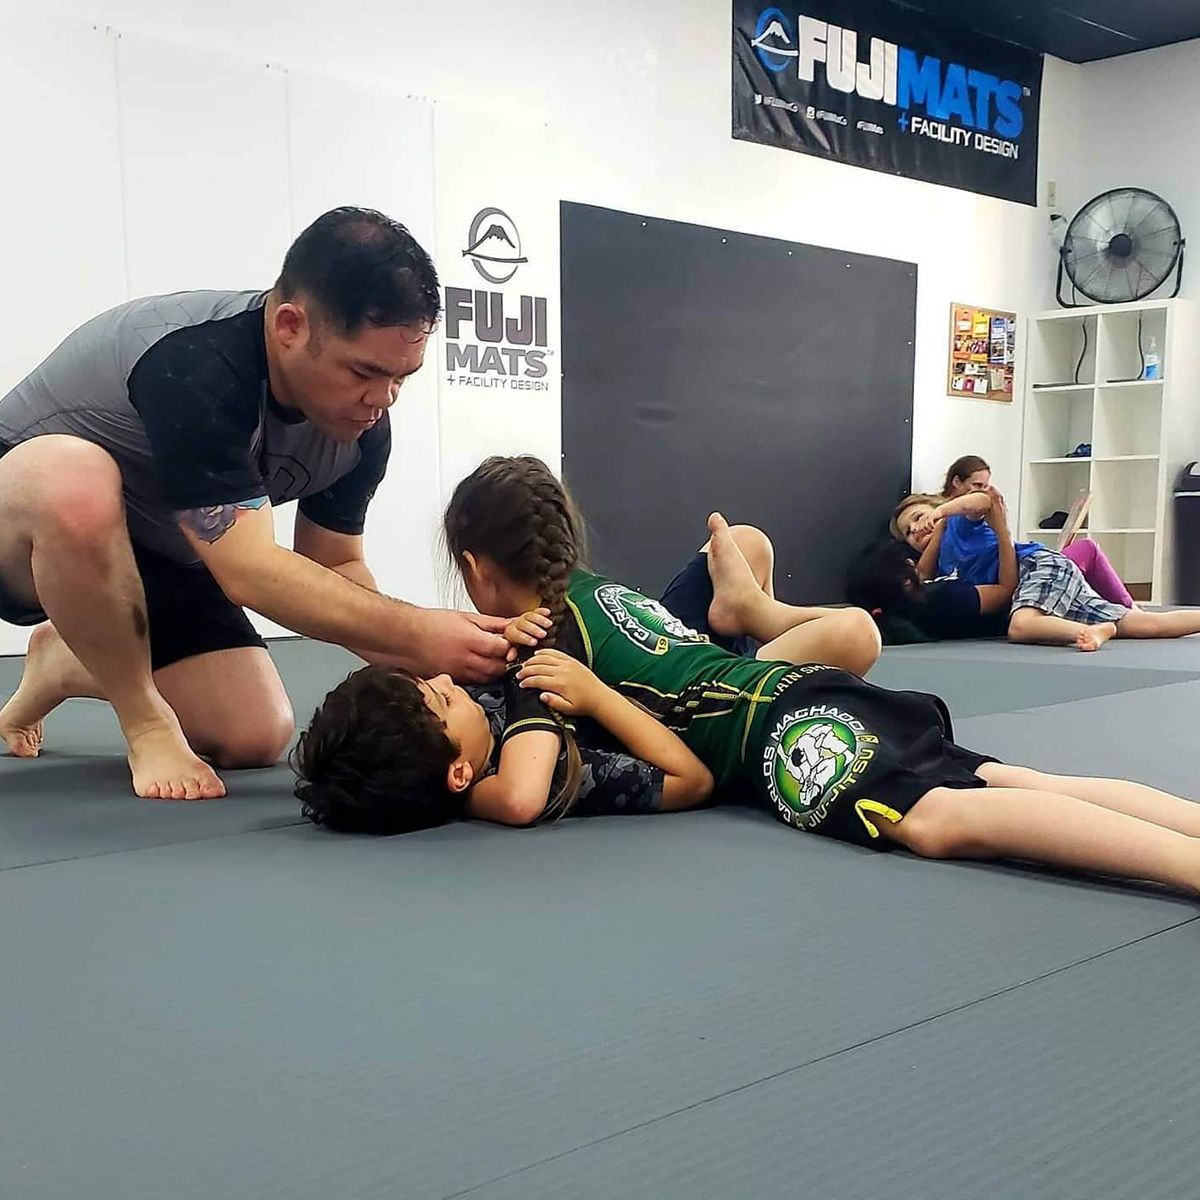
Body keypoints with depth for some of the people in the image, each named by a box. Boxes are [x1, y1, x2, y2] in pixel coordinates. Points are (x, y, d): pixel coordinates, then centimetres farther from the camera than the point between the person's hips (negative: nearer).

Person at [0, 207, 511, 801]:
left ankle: (73, 660, 21)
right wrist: (417, 632, -42)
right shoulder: (193, 365, -37)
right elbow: (250, 573, -40)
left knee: (254, 738, -6)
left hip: (156, 550, 7)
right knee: (77, 481, -41)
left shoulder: (362, 425, -13)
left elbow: (334, 566, -4)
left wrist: (419, 660, -21)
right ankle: (146, 722, -16)